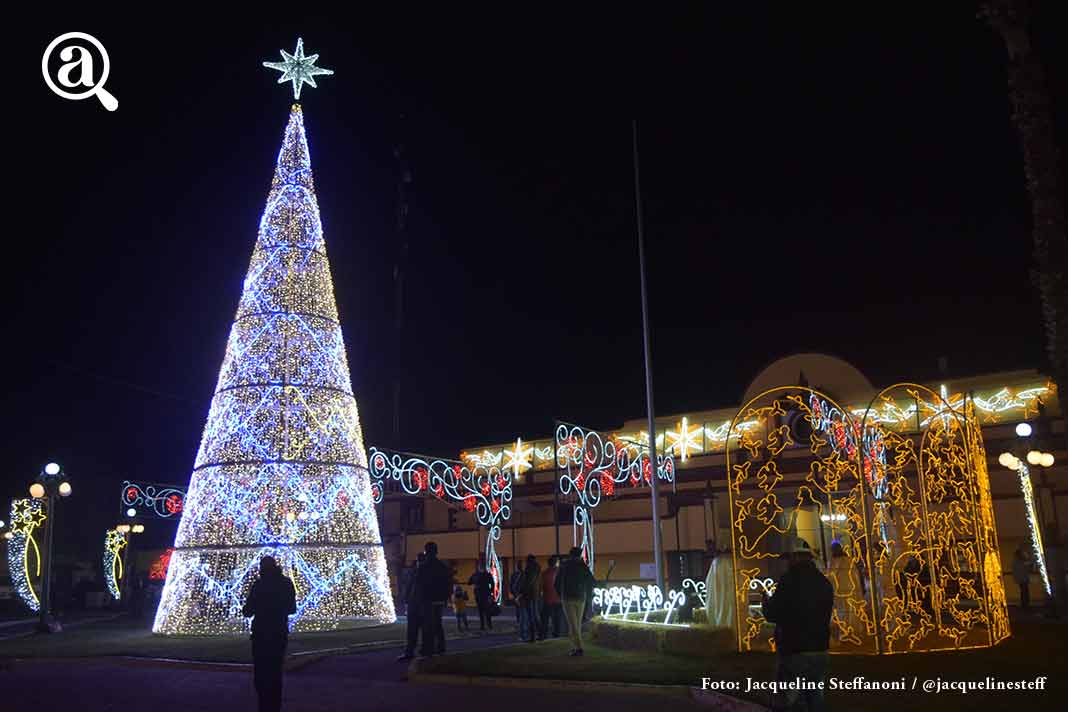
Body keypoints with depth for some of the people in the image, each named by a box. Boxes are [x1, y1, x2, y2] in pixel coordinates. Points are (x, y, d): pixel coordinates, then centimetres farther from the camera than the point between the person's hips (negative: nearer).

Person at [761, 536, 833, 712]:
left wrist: (766, 602, 9)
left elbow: (772, 615, -13)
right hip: (820, 651, 7)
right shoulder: (824, 582, 8)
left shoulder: (789, 580, -14)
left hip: (794, 652, -7)